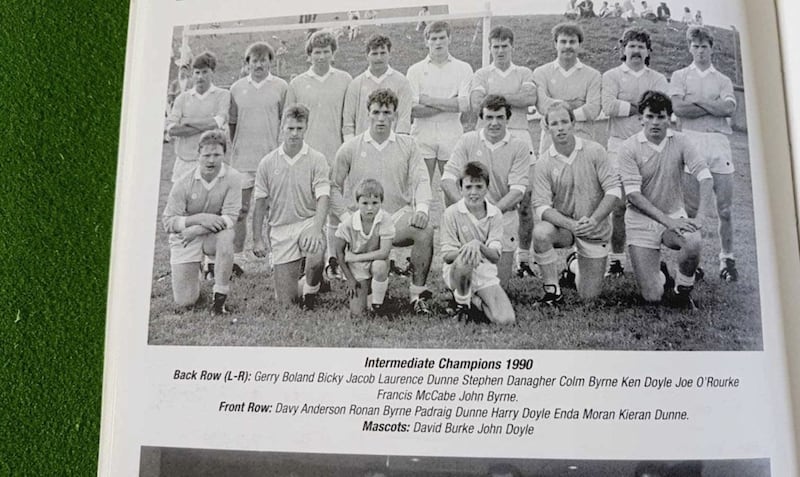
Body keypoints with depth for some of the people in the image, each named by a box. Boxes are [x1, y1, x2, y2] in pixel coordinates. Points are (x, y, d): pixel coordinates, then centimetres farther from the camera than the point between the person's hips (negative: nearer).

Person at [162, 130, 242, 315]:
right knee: (185, 301, -4)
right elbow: (168, 222, -12)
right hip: (184, 238, 0)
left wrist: (197, 230, -26)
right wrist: (199, 218, -27)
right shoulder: (183, 182, -15)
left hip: (213, 236, 0)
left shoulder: (232, 178, -15)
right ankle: (183, 272, 34)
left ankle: (220, 297, -21)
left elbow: (230, 218, -19)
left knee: (226, 234, -38)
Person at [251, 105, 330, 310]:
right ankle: (302, 277, 38)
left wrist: (316, 228, -32)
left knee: (316, 257, -37)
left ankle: (310, 291, -3)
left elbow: (323, 198, -15)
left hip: (308, 221, -2)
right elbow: (260, 203, 6)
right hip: (280, 227, 2)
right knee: (286, 299, 0)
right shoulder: (267, 162, 3)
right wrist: (257, 239, 1)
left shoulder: (317, 159, -4)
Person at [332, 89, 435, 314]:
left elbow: (421, 179, 1)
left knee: (425, 231, -32)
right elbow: (334, 187, 11)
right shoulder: (350, 148, 9)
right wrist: (346, 217, -4)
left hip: (399, 214, 1)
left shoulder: (408, 145, 11)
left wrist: (421, 208, -18)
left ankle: (418, 291, -15)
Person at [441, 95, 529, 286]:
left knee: (498, 284, 3)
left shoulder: (520, 147, 0)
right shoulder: (468, 140, 2)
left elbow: (517, 191, -8)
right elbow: (447, 179, -6)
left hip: (504, 215, 0)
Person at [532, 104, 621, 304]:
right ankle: (552, 289, -14)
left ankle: (575, 264, 37)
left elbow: (613, 189, -11)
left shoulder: (594, 151, -9)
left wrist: (593, 220, -26)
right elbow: (541, 206, -14)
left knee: (588, 296, 1)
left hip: (595, 230, 0)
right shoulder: (544, 163, -8)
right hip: (563, 224, 0)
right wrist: (571, 225, -29)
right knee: (540, 233, -37)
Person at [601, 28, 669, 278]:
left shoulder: (658, 79, 17)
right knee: (618, 203, -5)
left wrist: (626, 105, -6)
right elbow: (609, 106, -7)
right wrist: (641, 106, -2)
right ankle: (616, 258, 2)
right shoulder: (611, 76, 12)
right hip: (620, 145, -1)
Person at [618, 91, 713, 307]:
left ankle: (681, 290, -2)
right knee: (652, 297, -8)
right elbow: (633, 194, -17)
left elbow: (704, 176, -10)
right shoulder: (629, 148, -10)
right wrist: (667, 221, -25)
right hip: (641, 221, -2)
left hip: (675, 215, 2)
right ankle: (661, 274, 31)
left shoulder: (680, 141, -3)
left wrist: (700, 216, -25)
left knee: (694, 243, -34)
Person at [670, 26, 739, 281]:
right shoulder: (680, 76, 13)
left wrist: (696, 100, -2)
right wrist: (714, 106, 0)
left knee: (725, 208, 0)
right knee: (689, 207, -3)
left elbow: (729, 108, -1)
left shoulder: (723, 80, 18)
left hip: (719, 142, 2)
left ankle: (727, 259, 10)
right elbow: (678, 108, -5)